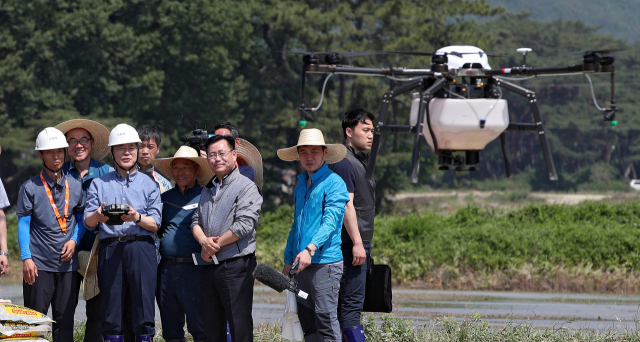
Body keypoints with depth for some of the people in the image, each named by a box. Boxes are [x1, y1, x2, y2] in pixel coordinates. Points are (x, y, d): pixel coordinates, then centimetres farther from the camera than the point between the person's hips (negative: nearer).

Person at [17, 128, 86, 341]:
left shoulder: (75, 186, 11)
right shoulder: (30, 188, 1)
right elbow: (23, 225, -1)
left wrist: (74, 240, -1)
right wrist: (26, 258, -10)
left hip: (68, 263, 3)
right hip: (39, 264, -3)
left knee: (65, 320, 5)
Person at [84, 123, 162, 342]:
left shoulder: (149, 184, 15)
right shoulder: (99, 184, 17)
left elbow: (155, 224, 6)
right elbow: (88, 221, 6)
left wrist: (136, 217, -14)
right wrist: (97, 215, -17)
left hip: (140, 248, -1)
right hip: (110, 248, 1)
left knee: (143, 303, -8)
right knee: (110, 304, -3)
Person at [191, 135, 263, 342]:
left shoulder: (246, 187, -5)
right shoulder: (207, 190, 20)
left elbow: (244, 225, -16)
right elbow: (196, 221, 15)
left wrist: (216, 245, -8)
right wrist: (204, 241, -8)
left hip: (235, 264, -7)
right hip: (209, 266, 8)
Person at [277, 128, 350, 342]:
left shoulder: (334, 183, -6)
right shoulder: (301, 185, 19)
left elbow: (330, 221, -17)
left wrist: (311, 249, -30)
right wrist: (288, 261, 20)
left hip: (325, 262, -8)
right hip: (300, 265, 8)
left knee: (326, 322, -9)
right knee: (307, 323, 7)